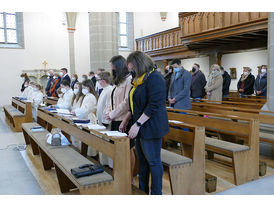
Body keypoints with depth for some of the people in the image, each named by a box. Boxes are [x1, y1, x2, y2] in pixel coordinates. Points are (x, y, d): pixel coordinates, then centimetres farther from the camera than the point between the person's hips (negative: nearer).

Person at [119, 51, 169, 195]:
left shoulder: (154, 78, -15)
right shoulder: (139, 79, 15)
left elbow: (153, 106, -22)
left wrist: (137, 124, -22)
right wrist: (126, 120, 17)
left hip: (151, 127, -9)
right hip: (141, 128, 9)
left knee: (153, 162, 0)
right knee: (142, 160, 16)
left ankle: (156, 193, 14)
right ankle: (142, 191, 29)